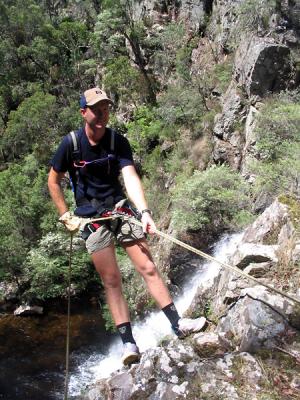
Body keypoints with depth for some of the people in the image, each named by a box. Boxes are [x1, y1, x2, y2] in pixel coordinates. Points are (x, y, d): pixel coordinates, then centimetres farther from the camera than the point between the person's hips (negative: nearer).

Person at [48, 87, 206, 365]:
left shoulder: (118, 141, -4)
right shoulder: (70, 143, -7)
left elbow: (130, 178, -17)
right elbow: (53, 181, 4)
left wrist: (144, 212, -31)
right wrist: (66, 215, 0)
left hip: (121, 209, 2)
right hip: (91, 217, -2)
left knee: (148, 268, -2)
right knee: (111, 280, -3)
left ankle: (177, 324, 7)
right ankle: (128, 342, 4)